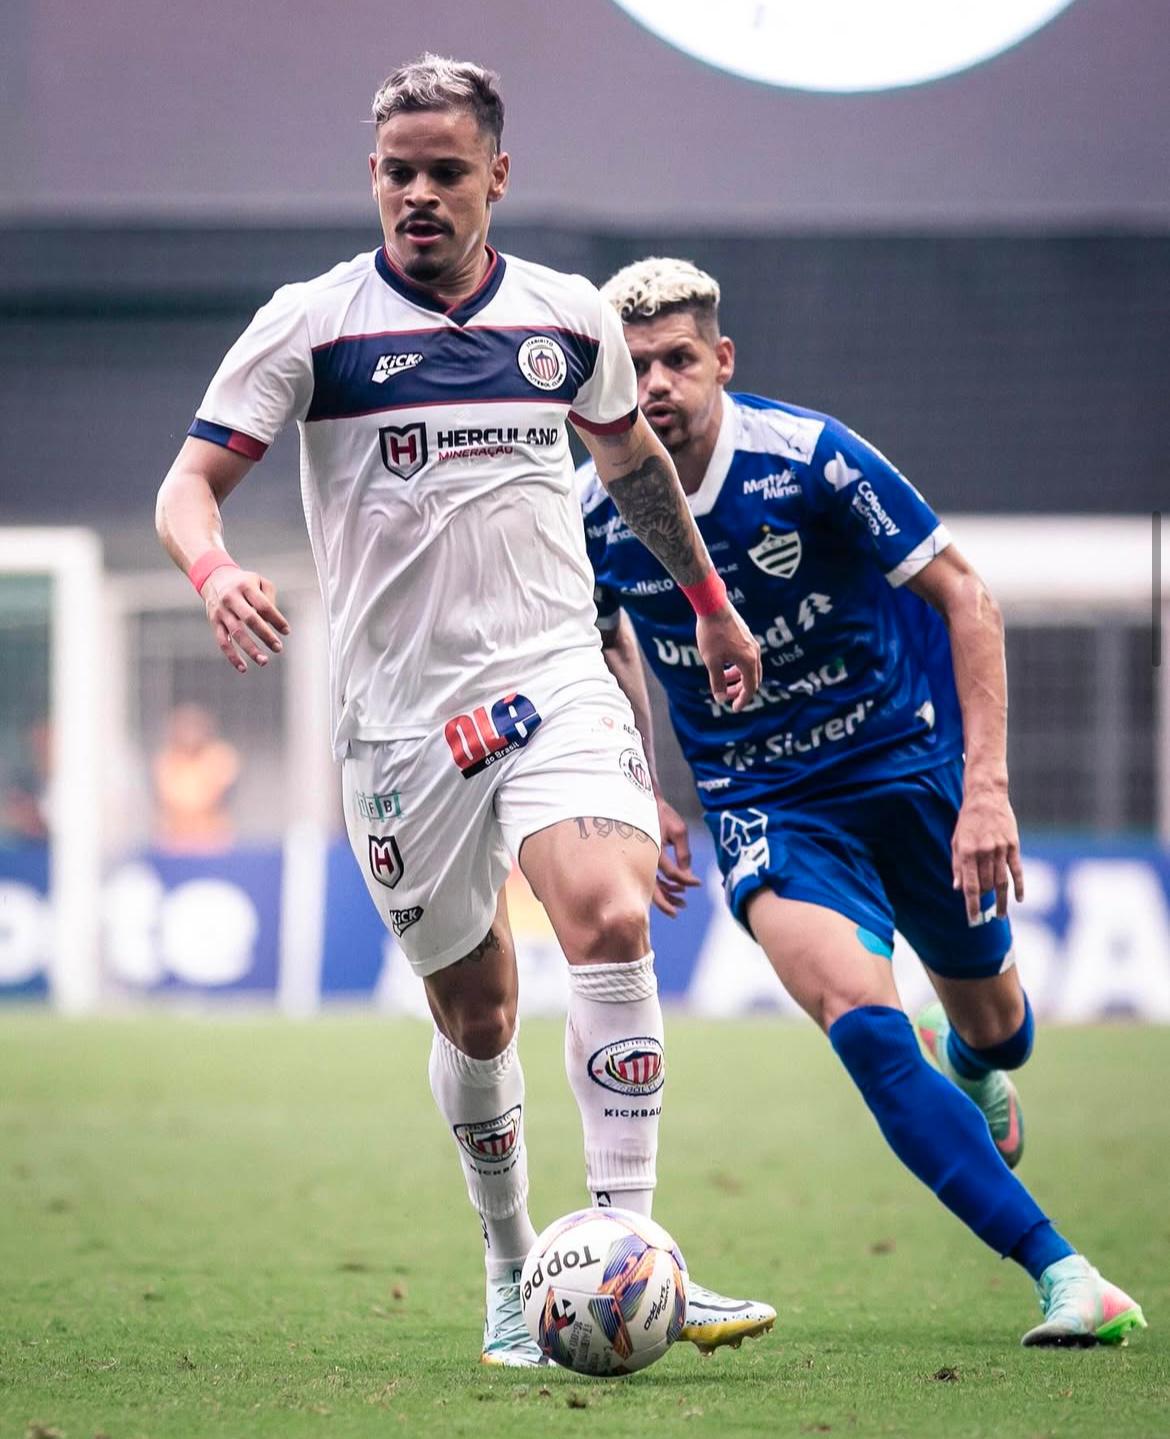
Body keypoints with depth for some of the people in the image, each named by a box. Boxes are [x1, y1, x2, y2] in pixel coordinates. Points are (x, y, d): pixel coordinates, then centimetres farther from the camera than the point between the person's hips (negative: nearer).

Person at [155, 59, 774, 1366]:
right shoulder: (311, 324, -3)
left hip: (554, 682, 1)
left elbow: (631, 452, 26)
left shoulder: (569, 317, 7)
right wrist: (214, 568, -27)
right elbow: (189, 483, -4)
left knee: (608, 920, -24)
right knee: (475, 1015, 5)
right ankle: (512, 1272, 27)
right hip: (397, 713, -1)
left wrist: (708, 602, 35)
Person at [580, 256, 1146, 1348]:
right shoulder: (591, 517, -10)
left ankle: (970, 1062, 55)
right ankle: (1060, 1273, -24)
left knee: (990, 1022, 14)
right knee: (860, 1020, -24)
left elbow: (963, 596, -13)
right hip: (764, 803, 1)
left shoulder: (807, 458, -19)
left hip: (910, 757, 0)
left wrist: (987, 786, -20)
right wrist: (643, 797, 7)